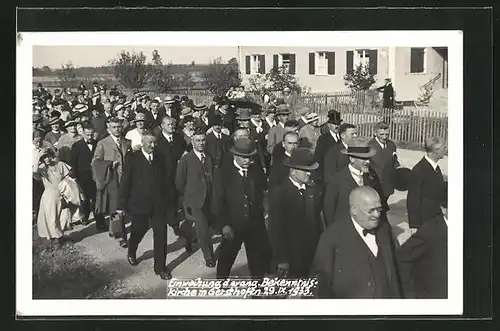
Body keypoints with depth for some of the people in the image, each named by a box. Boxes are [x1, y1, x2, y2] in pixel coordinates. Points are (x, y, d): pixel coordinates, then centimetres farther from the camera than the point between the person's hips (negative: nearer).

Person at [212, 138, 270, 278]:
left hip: (255, 226, 2)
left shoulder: (257, 172, 4)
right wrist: (224, 225, -18)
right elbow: (217, 202, -9)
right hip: (232, 226, -2)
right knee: (225, 261, 14)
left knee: (258, 262, 10)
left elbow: (263, 195, 7)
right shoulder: (222, 173, -7)